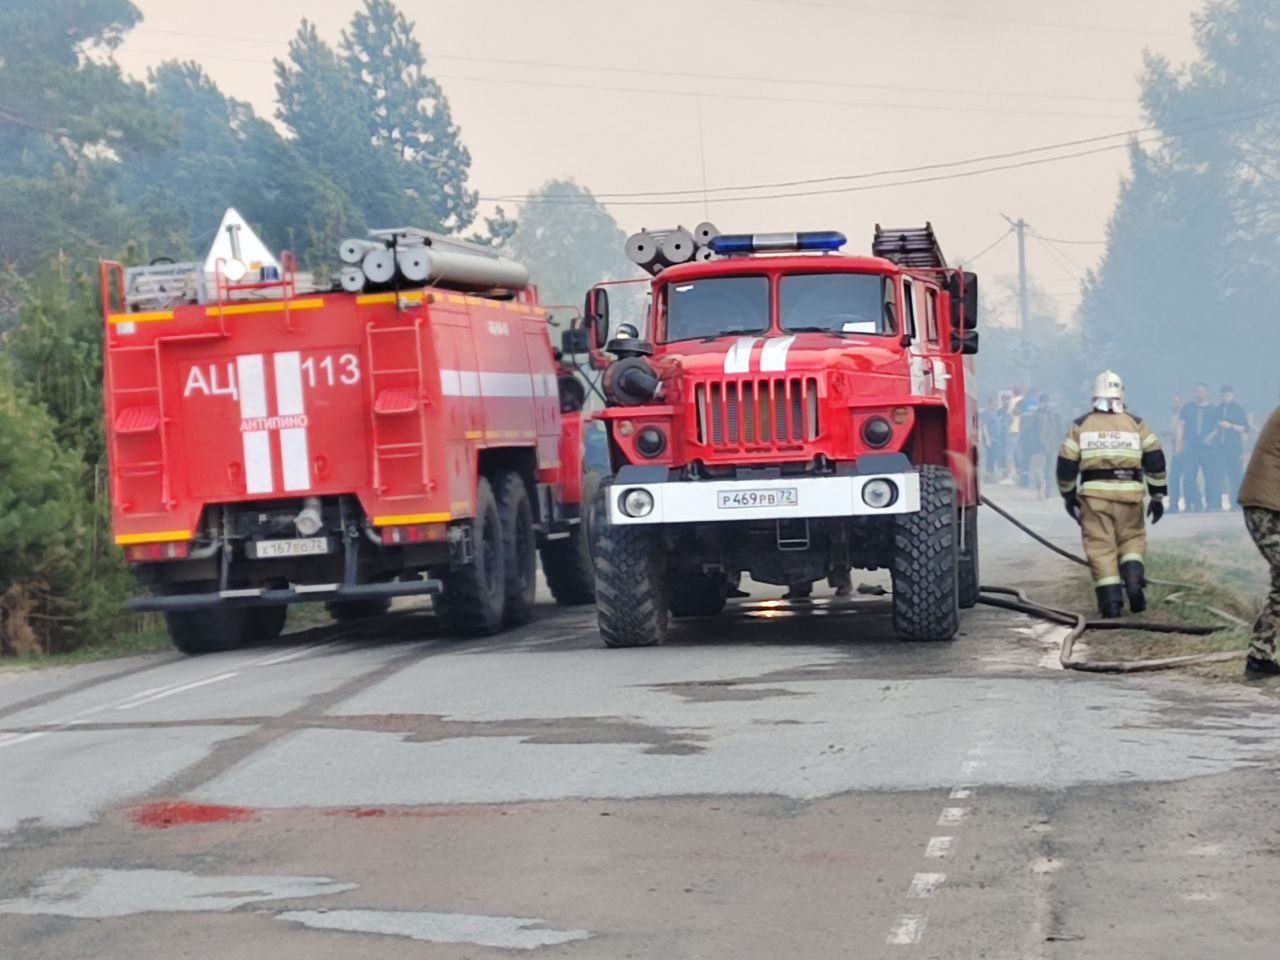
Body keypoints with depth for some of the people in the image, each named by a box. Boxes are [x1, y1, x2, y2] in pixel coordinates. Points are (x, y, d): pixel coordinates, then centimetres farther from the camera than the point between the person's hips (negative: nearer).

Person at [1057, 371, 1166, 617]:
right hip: (1129, 494, 0)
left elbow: (1066, 463, 7)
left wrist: (1068, 495, 19)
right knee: (1132, 538, 17)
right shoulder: (1136, 424, 8)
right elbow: (1155, 460, 3)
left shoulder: (1081, 425, 9)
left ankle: (1110, 600, -4)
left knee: (1101, 546, 3)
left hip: (1094, 494, 0)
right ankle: (1134, 581, -6)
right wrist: (1157, 496, 8)